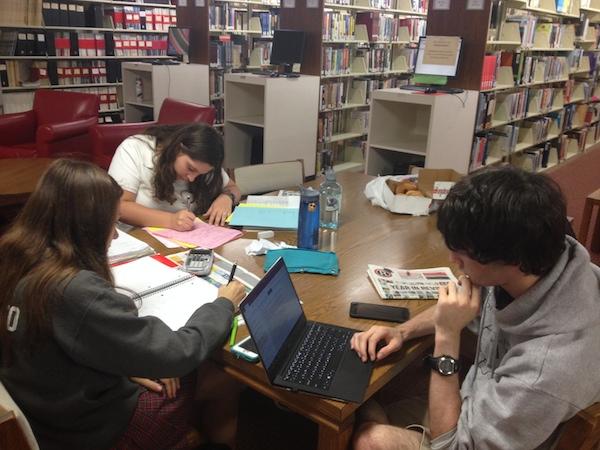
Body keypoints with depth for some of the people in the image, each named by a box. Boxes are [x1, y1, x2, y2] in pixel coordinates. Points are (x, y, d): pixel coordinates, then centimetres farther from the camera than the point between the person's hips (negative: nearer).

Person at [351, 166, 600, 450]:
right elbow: (465, 306, 3)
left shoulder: (548, 366, -40)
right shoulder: (544, 250, -19)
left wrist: (447, 337, -30)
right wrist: (402, 332, -9)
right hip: (477, 406, 6)